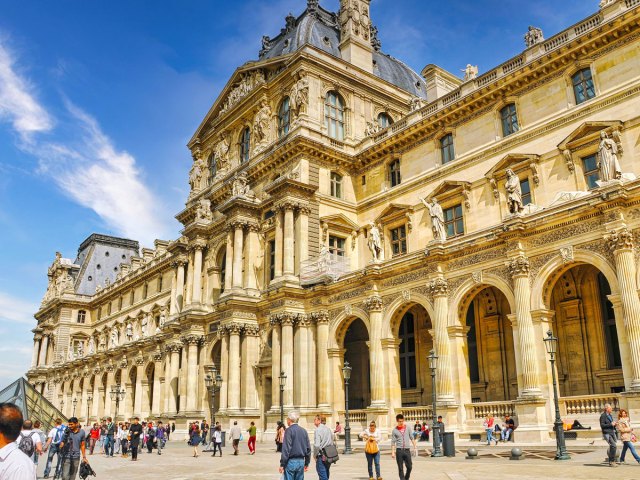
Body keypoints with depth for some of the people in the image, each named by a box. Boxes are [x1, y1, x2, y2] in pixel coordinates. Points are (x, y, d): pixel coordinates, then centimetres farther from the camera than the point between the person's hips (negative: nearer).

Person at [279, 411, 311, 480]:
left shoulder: (289, 430, -9)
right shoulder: (304, 431, 9)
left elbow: (286, 449, -14)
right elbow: (308, 448, 12)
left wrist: (282, 464, -11)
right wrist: (307, 463, 19)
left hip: (291, 461, -6)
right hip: (301, 461, 6)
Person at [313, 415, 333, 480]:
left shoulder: (318, 430, -13)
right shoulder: (328, 429, 10)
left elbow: (316, 445, -19)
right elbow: (332, 443, 14)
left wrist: (315, 455, -5)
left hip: (322, 456, -8)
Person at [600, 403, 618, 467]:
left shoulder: (610, 415, 17)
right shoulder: (603, 416, -11)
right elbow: (602, 425, -16)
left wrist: (614, 424, 6)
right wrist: (610, 424, -18)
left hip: (612, 433, 9)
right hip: (607, 433, -9)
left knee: (612, 447, 8)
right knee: (613, 446, -19)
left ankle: (610, 462, 17)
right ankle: (612, 461, -12)